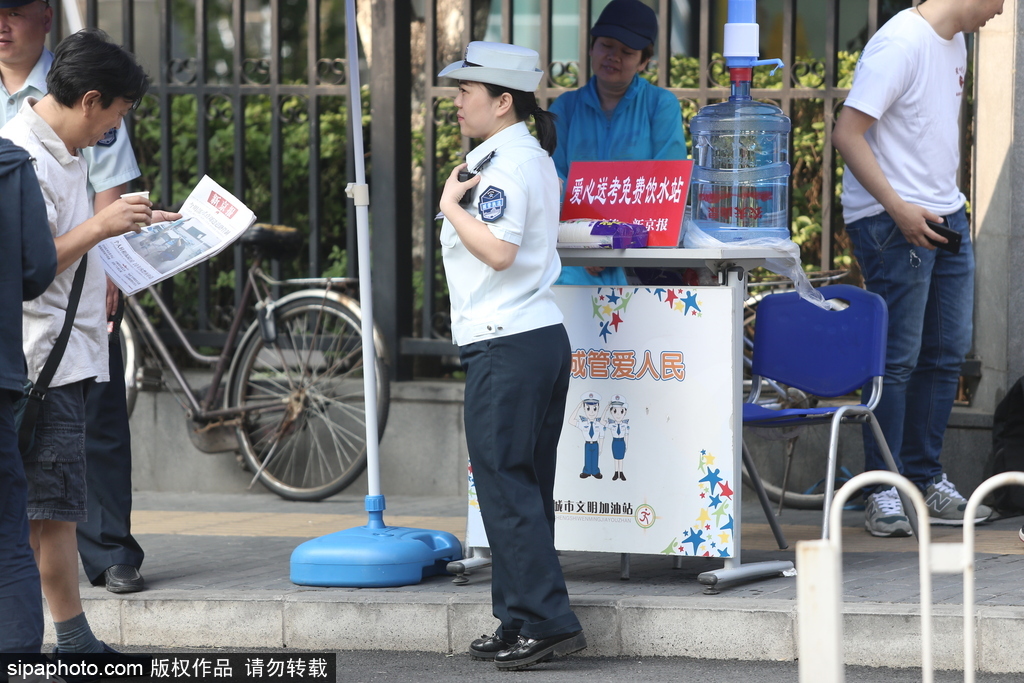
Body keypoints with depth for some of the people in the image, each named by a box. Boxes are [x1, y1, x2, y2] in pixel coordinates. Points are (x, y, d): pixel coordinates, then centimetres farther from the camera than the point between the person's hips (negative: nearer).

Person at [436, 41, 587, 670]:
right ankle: (521, 623, 16)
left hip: (507, 346, -10)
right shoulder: (536, 159, 17)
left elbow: (499, 250, -27)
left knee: (506, 487, -7)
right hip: (544, 336, 10)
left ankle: (549, 621, -9)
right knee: (525, 490, 12)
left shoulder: (504, 164, -15)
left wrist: (451, 205, -15)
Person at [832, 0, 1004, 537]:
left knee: (947, 353, 12)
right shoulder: (901, 44, -17)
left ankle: (926, 482, 21)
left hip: (946, 218, 9)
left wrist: (948, 206, 17)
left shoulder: (954, 43, 12)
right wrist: (899, 209, -23)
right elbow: (847, 133, -20)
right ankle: (883, 493, 1)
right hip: (892, 223, -9)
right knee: (897, 359, -5)